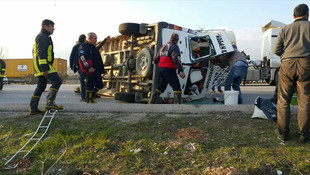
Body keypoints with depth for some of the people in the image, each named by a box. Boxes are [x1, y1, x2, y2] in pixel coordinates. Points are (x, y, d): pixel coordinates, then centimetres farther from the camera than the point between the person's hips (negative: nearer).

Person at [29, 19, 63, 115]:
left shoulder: (44, 37, 26)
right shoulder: (42, 37, -8)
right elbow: (41, 53, -19)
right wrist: (45, 68, -26)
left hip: (39, 67, 11)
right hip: (43, 65, -11)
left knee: (41, 86, 11)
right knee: (57, 81, -16)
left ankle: (33, 108, 14)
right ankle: (50, 102, -21)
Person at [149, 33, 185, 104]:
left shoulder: (163, 47, 17)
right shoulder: (174, 47, -7)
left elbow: (156, 58, 26)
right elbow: (176, 59, -22)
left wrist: (155, 62, 50)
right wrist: (180, 71, -30)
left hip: (161, 69, 8)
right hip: (169, 70, -8)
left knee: (161, 87, 20)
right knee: (177, 88, -5)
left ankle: (151, 101, 23)